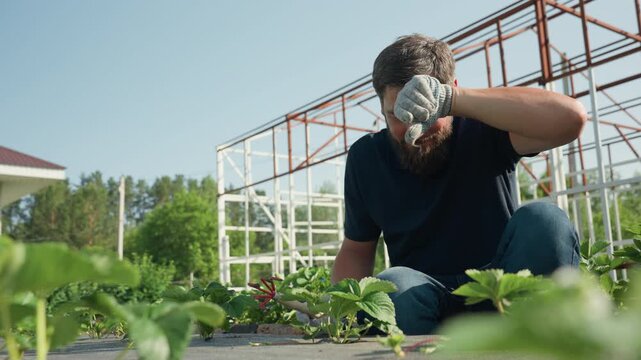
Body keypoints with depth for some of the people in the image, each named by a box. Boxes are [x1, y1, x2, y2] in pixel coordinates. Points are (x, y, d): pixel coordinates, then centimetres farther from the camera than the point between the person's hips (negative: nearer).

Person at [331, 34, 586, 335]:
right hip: (425, 299, 0)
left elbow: (570, 118, -28)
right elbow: (356, 250, 11)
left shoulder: (483, 132, -8)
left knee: (543, 220, -30)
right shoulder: (367, 158, 1)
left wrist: (451, 100, -35)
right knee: (394, 288, -35)